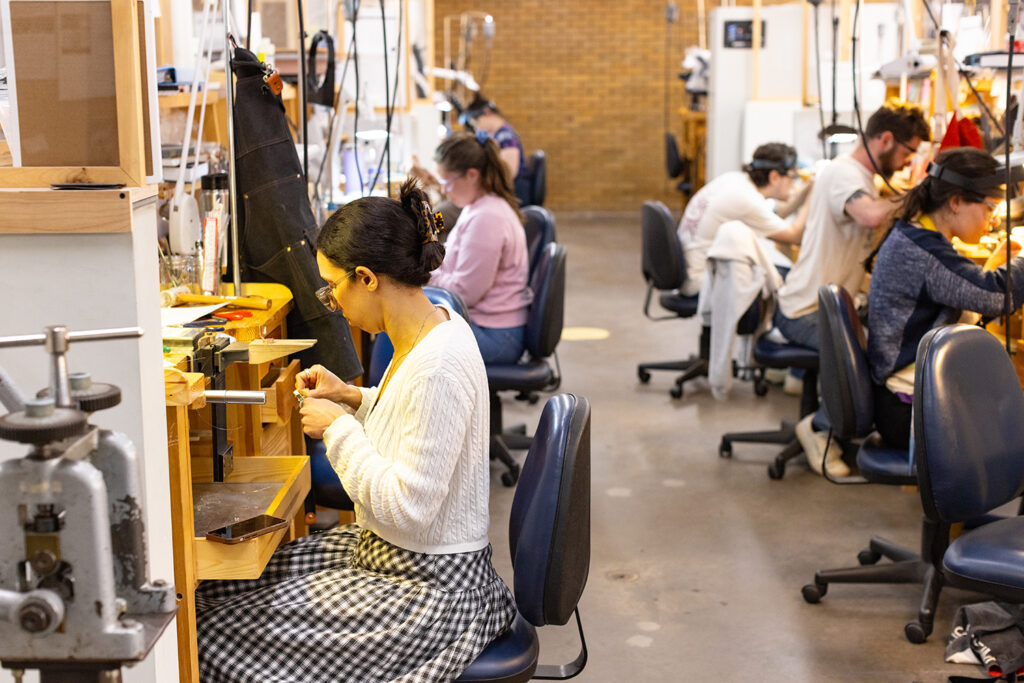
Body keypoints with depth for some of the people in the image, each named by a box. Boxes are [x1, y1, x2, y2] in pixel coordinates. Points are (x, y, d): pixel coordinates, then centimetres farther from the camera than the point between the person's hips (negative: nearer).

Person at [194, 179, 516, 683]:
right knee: (216, 589, 9)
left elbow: (407, 509, -28)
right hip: (385, 553, 10)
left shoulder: (439, 367, -28)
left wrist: (339, 428, -17)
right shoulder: (434, 325, 3)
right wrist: (355, 398, 7)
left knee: (220, 637, -7)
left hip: (428, 588, -10)